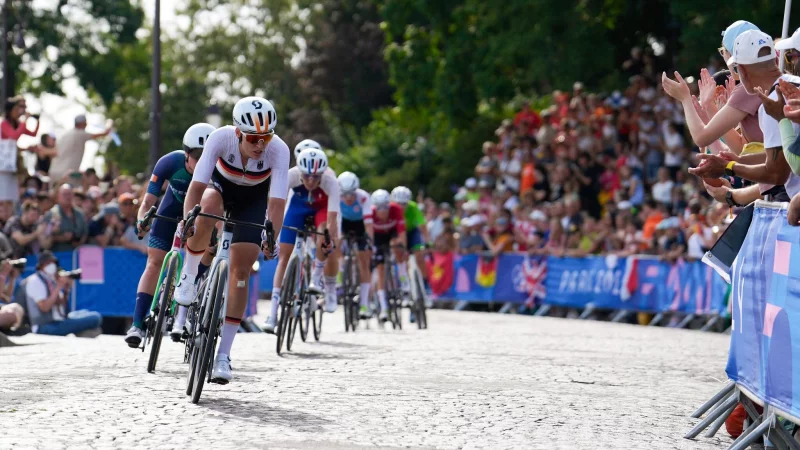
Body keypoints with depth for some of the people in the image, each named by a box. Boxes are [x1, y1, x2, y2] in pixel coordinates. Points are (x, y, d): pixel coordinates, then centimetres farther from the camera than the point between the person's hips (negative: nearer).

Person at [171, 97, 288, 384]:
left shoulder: (278, 150, -33)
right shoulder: (221, 137, -33)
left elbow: (277, 201, -38)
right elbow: (197, 184, -35)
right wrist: (187, 220, -49)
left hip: (253, 201, 0)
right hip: (221, 186, 0)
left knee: (240, 270, -11)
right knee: (208, 206, -38)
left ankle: (223, 355, -5)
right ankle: (188, 277, -17)